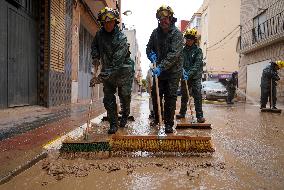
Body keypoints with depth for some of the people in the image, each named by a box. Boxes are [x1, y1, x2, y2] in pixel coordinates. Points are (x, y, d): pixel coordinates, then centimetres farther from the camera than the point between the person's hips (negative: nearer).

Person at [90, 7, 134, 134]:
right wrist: (95, 57, -2)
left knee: (125, 96, 7)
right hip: (107, 71, 5)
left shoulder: (121, 39, -24)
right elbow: (94, 46, 19)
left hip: (123, 70, -4)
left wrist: (100, 78, -36)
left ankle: (125, 116, 37)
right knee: (108, 98, 1)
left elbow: (116, 64, -32)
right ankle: (113, 124, 13)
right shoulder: (100, 34, -4)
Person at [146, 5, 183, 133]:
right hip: (158, 70, 5)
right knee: (155, 95, 9)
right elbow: (149, 47, 17)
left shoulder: (177, 34, -10)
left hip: (173, 71, -4)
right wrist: (151, 54, -6)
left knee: (170, 98, -2)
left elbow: (174, 54, -20)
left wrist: (161, 67, -29)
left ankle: (169, 124, 9)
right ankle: (157, 118, 30)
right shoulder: (155, 32, 6)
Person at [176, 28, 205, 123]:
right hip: (185, 76, 3)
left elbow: (197, 65, -12)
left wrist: (189, 74, -23)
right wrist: (183, 70, -15)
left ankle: (199, 115, -2)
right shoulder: (183, 50, 8)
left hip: (195, 77, -3)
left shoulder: (198, 50, -2)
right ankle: (182, 112, 26)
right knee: (184, 95, 12)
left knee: (197, 96, -7)